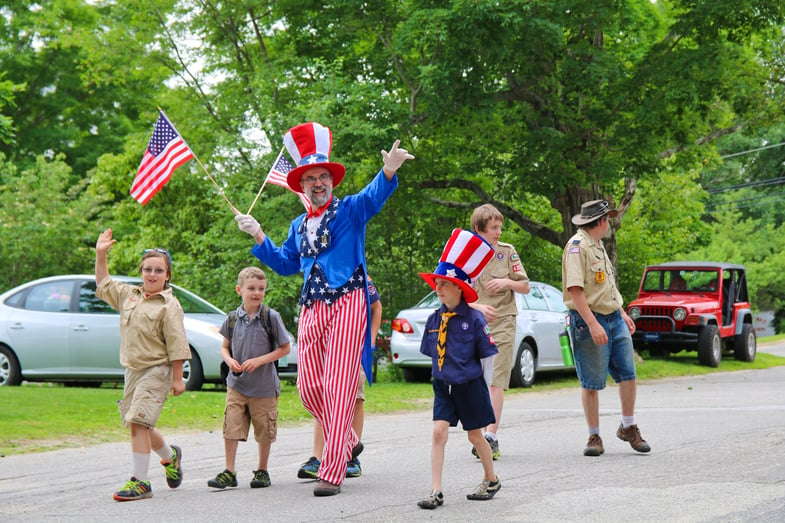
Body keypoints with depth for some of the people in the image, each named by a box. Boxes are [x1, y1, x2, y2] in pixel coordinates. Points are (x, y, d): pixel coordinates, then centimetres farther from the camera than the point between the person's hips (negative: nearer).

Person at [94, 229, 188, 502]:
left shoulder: (168, 306, -9)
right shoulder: (129, 295, 11)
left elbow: (177, 345, -11)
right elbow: (103, 284, 27)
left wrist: (177, 378, -13)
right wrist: (100, 255, 18)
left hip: (156, 371, -7)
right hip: (132, 370, 7)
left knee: (138, 422, -16)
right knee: (140, 426, 14)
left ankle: (140, 481, -13)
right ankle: (170, 456, 42)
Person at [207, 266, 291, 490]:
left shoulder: (271, 317, -8)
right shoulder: (233, 319, 2)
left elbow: (285, 348, -4)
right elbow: (225, 347, 13)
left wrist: (260, 360, -15)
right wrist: (229, 360, -9)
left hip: (264, 386, -2)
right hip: (236, 384, 2)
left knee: (264, 431, 7)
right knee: (231, 427, -4)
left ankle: (262, 471, 24)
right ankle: (229, 473, 5)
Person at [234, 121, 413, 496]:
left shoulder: (350, 210, 2)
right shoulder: (298, 226, 21)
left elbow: (375, 196, -18)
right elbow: (286, 265, 30)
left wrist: (389, 170, -39)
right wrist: (258, 235, 19)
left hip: (346, 304, -6)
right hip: (312, 309, 6)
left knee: (338, 387, -10)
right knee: (309, 386, 3)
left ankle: (331, 473, -10)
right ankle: (348, 443, 27)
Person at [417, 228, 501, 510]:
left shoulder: (474, 319, -12)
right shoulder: (434, 320, 1)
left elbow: (487, 356, -6)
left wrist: (484, 387, -3)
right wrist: (442, 378, 14)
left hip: (470, 386, -3)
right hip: (443, 386, 3)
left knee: (475, 435, 9)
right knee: (439, 431, -9)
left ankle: (491, 480, 32)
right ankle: (436, 491, -9)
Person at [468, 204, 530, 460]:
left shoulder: (507, 252, 5)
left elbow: (525, 287, 10)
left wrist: (507, 282, -10)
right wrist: (478, 307, -17)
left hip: (502, 323, -1)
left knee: (496, 381, -11)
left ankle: (491, 437, -16)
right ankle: (478, 436, 13)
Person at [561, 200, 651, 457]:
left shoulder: (598, 245, 17)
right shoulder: (577, 246, -14)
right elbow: (574, 289, -22)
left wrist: (622, 313, 25)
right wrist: (593, 324, -27)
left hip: (614, 319, 9)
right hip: (589, 321, -9)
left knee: (628, 375, 7)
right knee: (591, 384, -1)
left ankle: (628, 428, 21)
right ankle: (594, 437, 8)